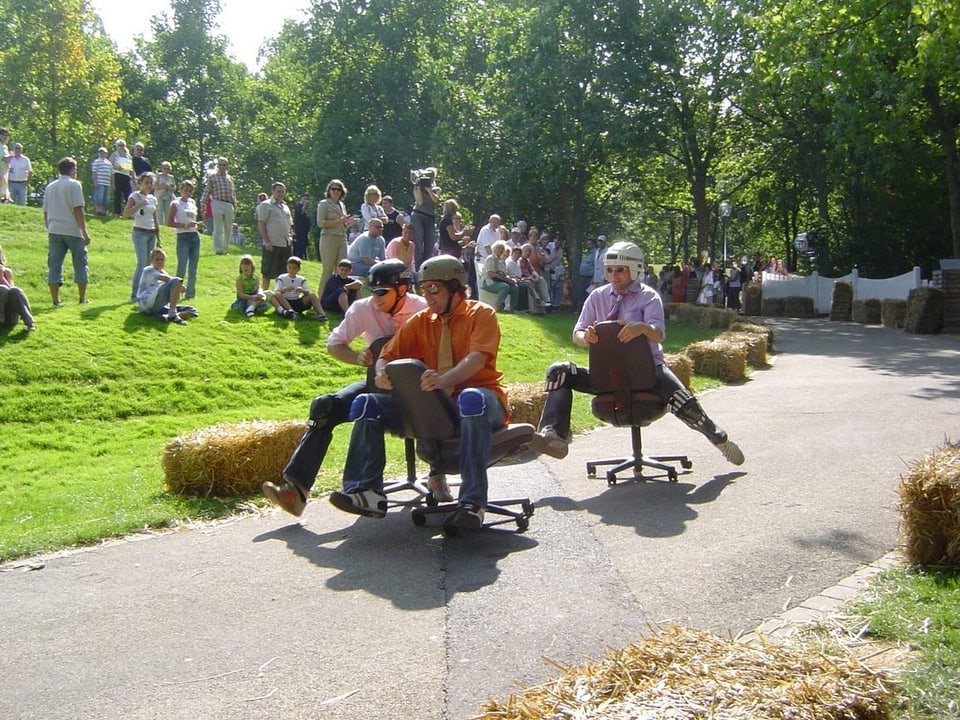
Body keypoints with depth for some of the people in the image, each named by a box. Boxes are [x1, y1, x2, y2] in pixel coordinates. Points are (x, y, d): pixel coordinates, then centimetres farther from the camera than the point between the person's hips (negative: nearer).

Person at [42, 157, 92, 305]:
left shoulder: (50, 186, 14)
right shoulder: (74, 184, -3)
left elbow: (45, 212, 14)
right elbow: (78, 210, -10)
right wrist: (84, 231, -10)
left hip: (54, 230, 5)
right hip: (72, 230, -4)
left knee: (54, 265, 3)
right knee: (80, 264, 6)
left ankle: (55, 300, -1)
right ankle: (82, 298, 7)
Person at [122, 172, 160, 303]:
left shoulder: (153, 199, 15)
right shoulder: (135, 196, -4)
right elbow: (125, 215, -15)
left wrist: (158, 237, 17)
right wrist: (139, 205, -23)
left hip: (151, 234, 7)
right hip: (140, 233, -7)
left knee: (148, 264, 5)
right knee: (142, 264, -14)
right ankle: (135, 295, -13)